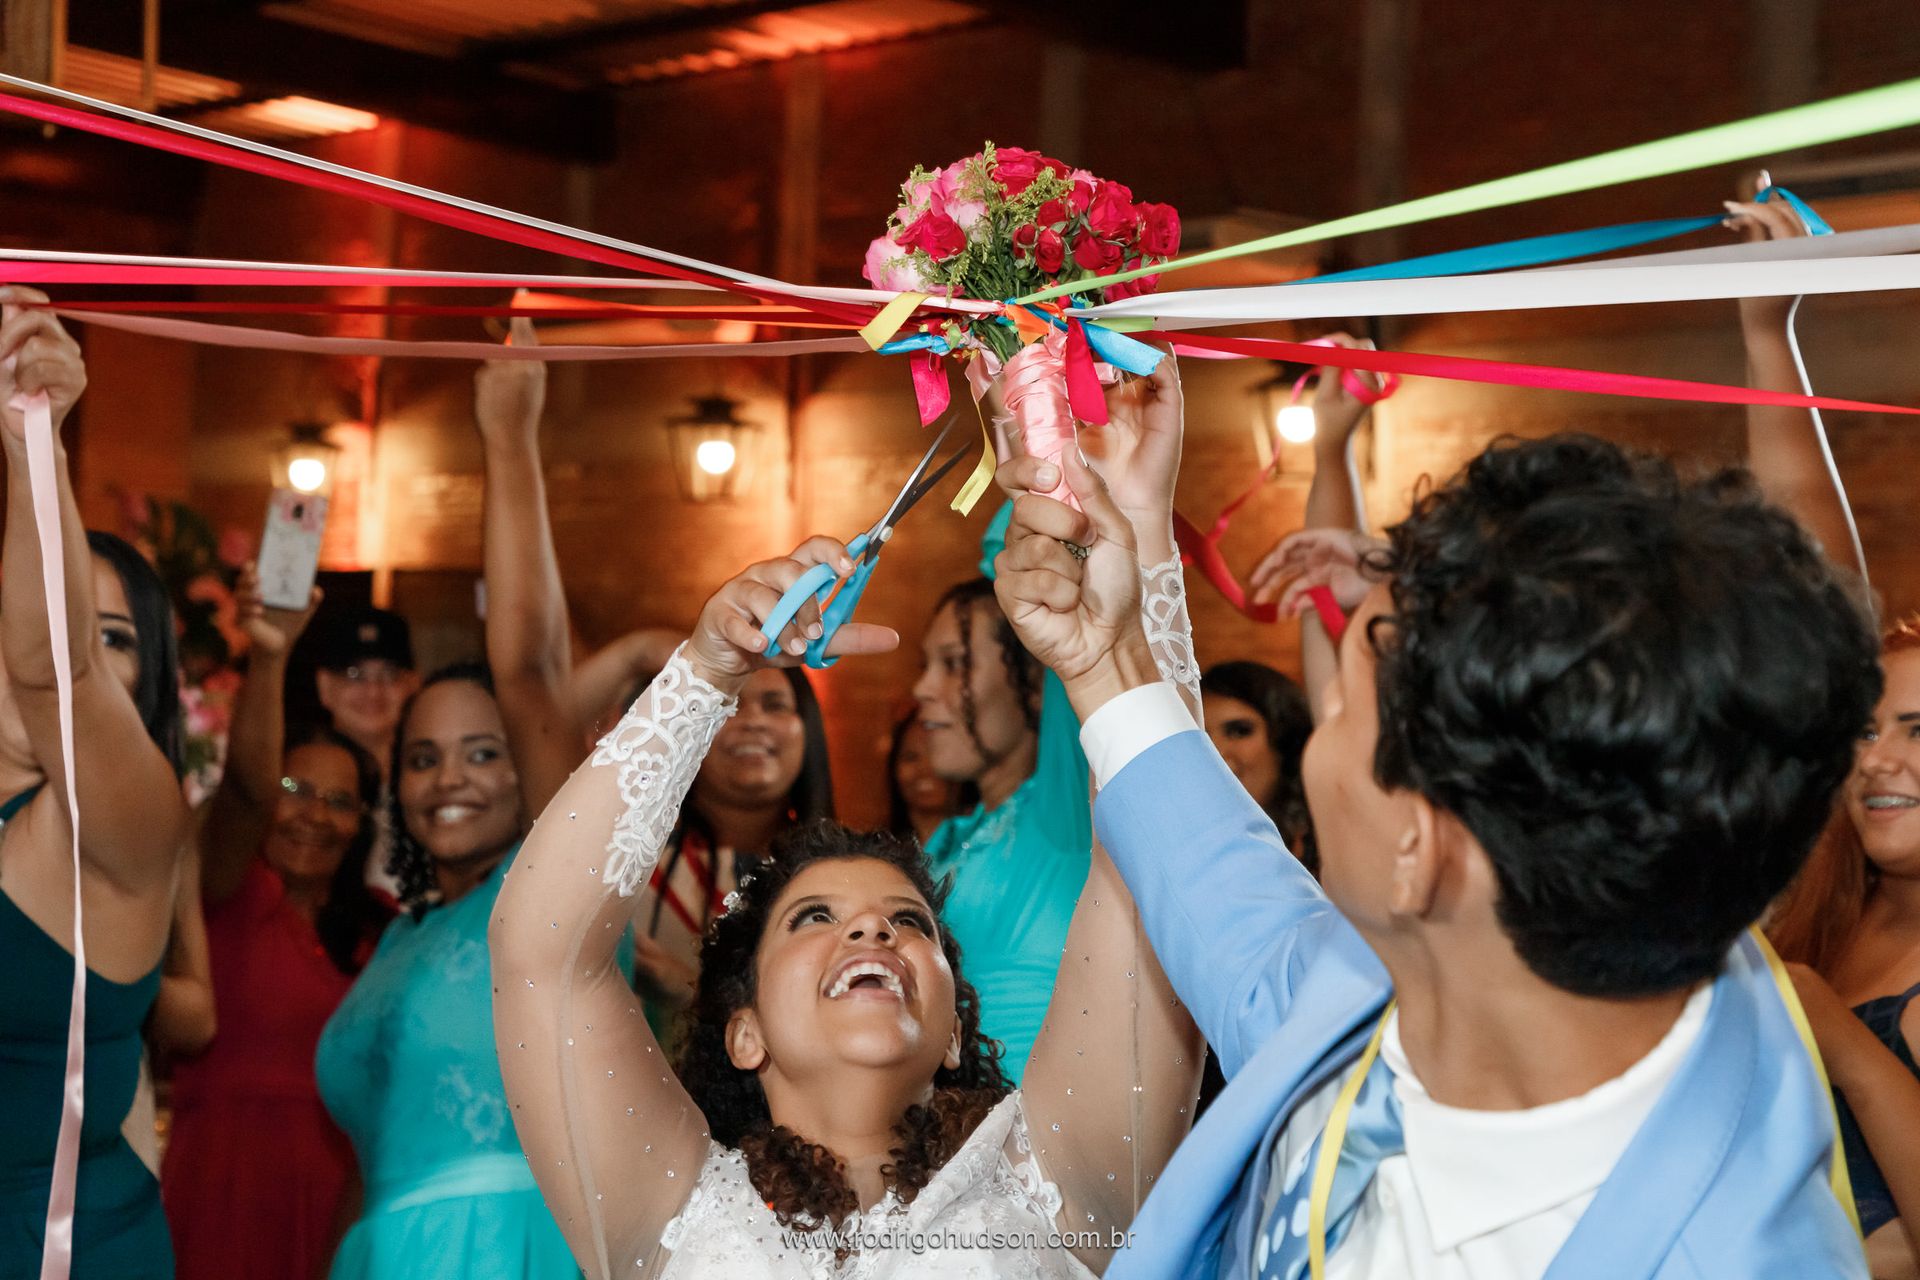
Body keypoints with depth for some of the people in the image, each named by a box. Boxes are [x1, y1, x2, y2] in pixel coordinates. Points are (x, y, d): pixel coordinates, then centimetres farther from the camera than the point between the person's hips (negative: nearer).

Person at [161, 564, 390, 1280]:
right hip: (222, 1184, -4)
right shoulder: (233, 893, -2)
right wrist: (268, 656, -35)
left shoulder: (371, 931, 13)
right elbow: (247, 783, -20)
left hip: (332, 1187, 5)